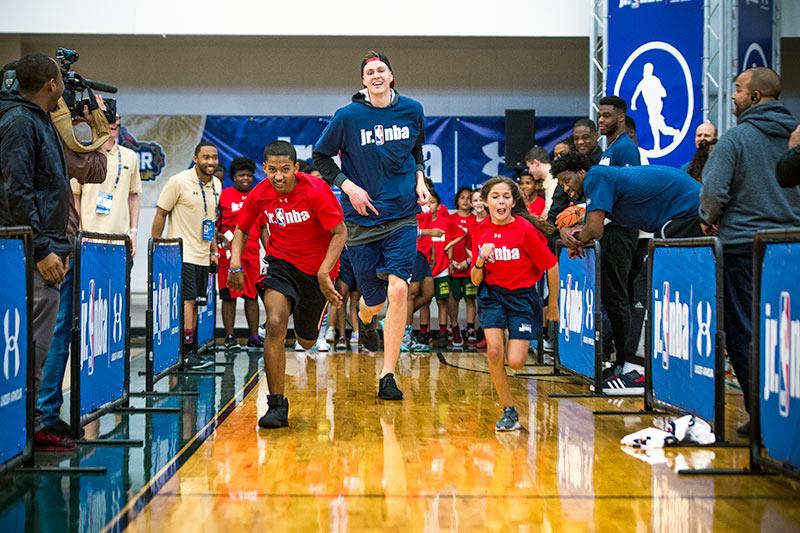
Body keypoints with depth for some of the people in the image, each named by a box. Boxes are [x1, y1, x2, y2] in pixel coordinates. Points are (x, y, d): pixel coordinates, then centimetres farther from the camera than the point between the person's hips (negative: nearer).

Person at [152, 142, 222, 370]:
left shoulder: (216, 185, 10)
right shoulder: (179, 182, -10)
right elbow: (160, 214, -6)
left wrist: (213, 251, 18)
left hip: (203, 256, 7)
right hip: (182, 254, -7)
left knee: (194, 304, 9)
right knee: (187, 301, -13)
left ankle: (188, 352, 15)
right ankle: (187, 353, -11)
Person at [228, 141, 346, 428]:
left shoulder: (316, 191, -22)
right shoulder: (259, 195, -11)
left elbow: (340, 233, -18)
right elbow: (241, 229, 6)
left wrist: (323, 273, -28)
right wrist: (235, 263, -11)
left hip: (317, 268, -1)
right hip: (281, 261, 2)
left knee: (306, 342, 10)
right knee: (275, 324, -24)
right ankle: (277, 404, -15)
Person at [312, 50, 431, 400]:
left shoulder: (412, 111, 3)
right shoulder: (348, 116, -5)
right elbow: (320, 157, 4)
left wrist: (419, 181, 5)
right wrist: (349, 187, -7)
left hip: (402, 216, 1)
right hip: (362, 219, -1)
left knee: (398, 289, -16)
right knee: (375, 300, 5)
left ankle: (387, 377, -7)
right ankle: (365, 319, 47)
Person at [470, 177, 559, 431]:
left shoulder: (525, 228, -17)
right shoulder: (481, 230, -4)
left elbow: (551, 266, -7)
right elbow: (476, 280, 2)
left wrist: (553, 305, 3)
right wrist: (480, 262, -20)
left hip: (523, 296, -3)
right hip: (492, 295, 3)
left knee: (515, 362, -12)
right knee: (494, 351, -17)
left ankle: (520, 344, 28)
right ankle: (509, 412, 1)